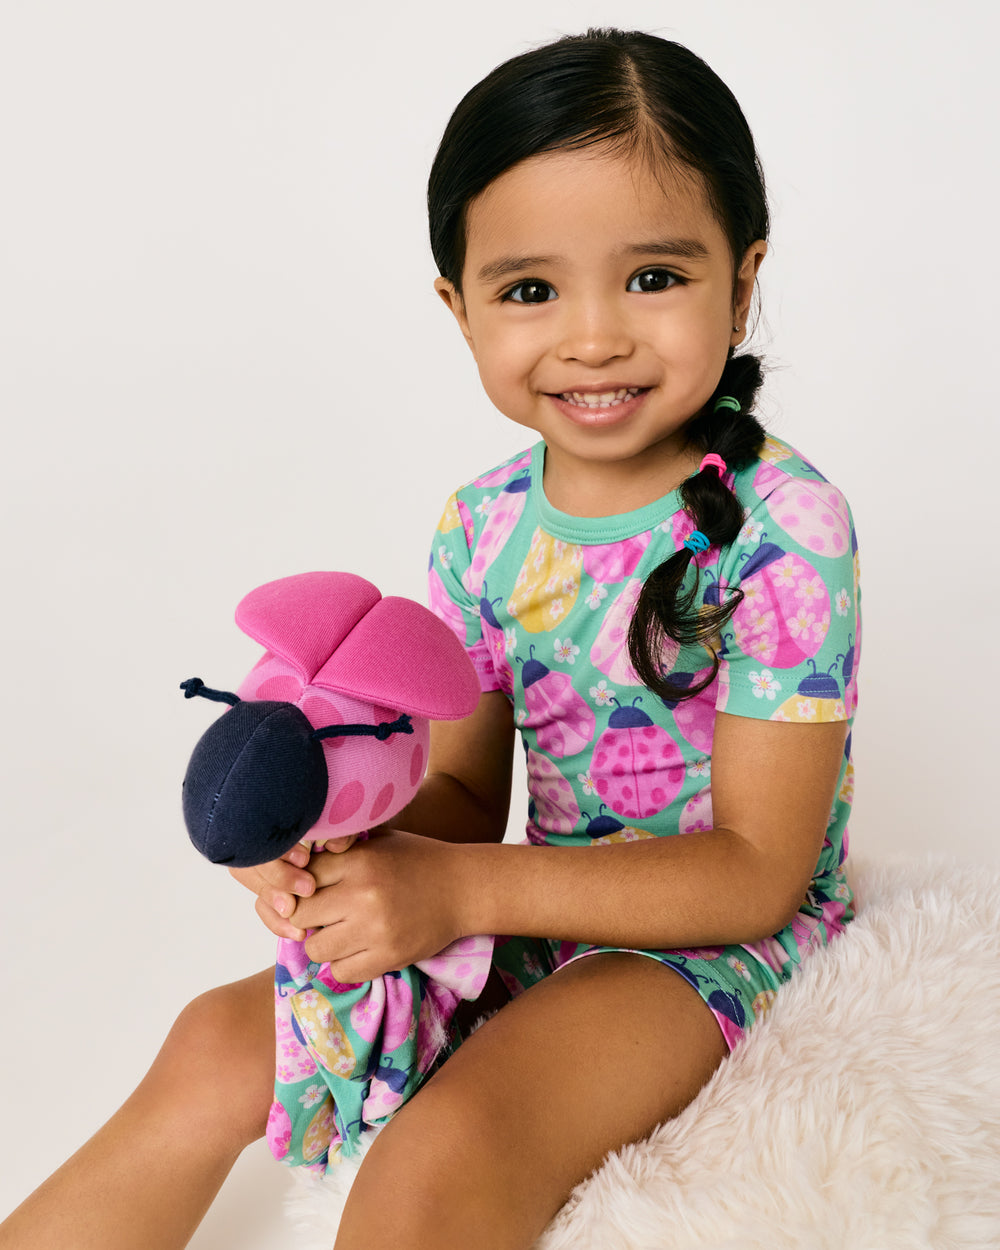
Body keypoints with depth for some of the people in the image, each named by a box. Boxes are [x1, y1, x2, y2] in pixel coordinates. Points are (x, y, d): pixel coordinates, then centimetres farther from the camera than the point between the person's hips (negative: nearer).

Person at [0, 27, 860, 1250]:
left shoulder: (784, 530, -21)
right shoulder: (482, 526, -2)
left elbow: (759, 872, -21)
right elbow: (463, 792, 4)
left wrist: (461, 888, -27)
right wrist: (353, 845, -20)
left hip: (714, 938, -5)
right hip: (524, 914, 6)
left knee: (444, 1151, -30)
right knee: (218, 1043, -2)